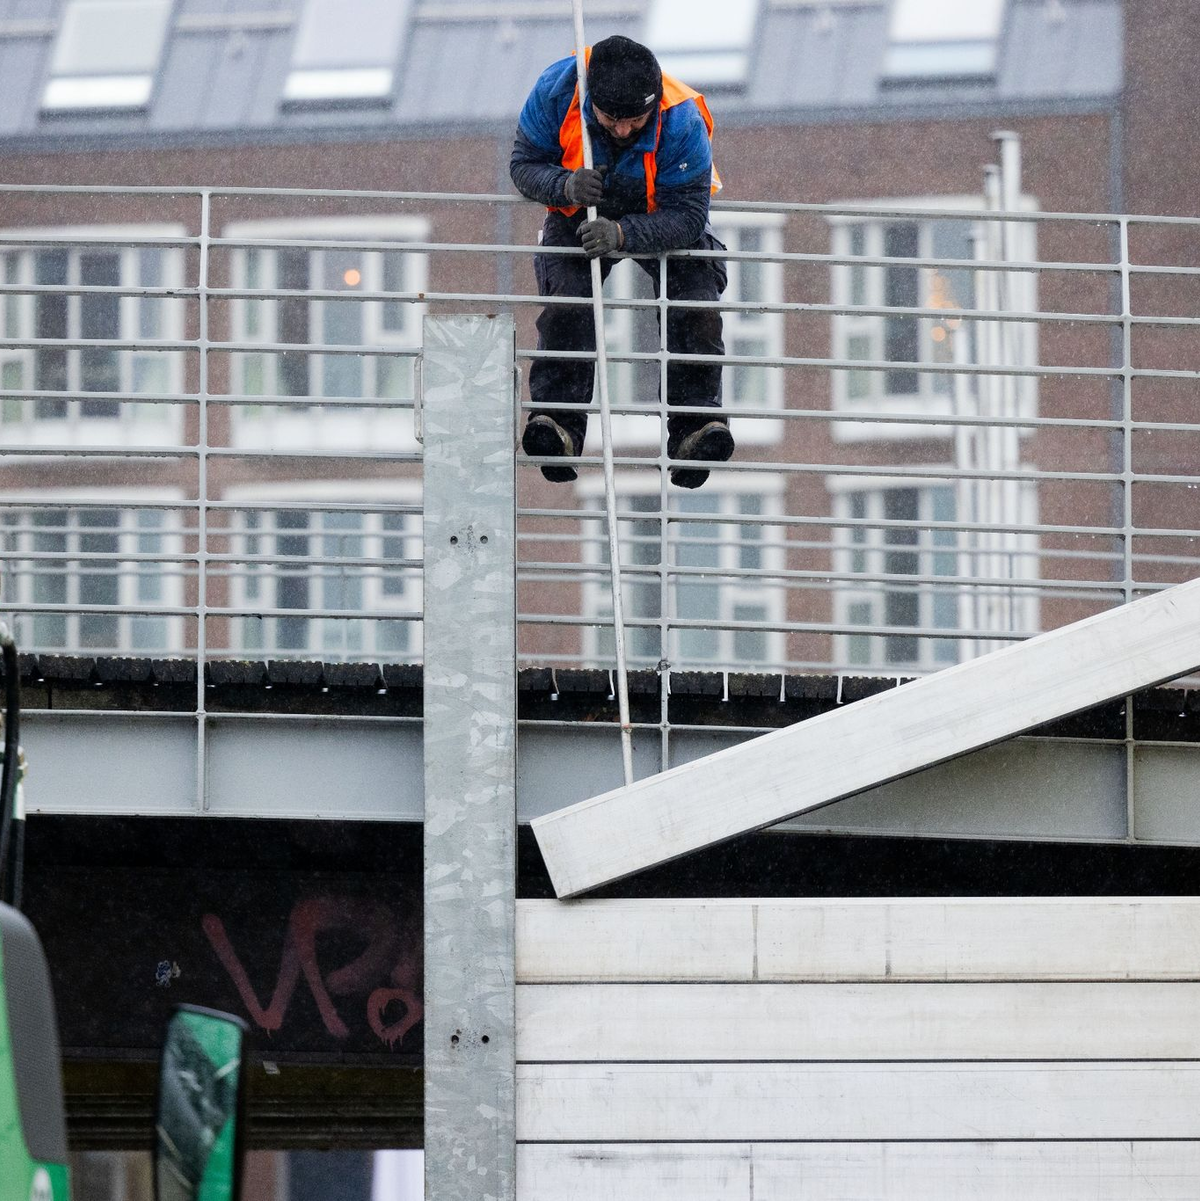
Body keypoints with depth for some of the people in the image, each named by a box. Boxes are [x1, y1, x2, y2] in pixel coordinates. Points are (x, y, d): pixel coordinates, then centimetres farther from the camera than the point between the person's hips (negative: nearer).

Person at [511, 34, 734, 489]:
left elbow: (687, 216, -32)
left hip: (663, 221, 0)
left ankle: (694, 425, -21)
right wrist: (566, 185, -39)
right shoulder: (556, 89, -30)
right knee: (566, 300, -24)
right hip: (581, 214, 1)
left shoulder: (682, 121, -35)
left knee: (697, 310, -21)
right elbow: (524, 165, -16)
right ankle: (556, 424, -30)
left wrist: (623, 233, -48)